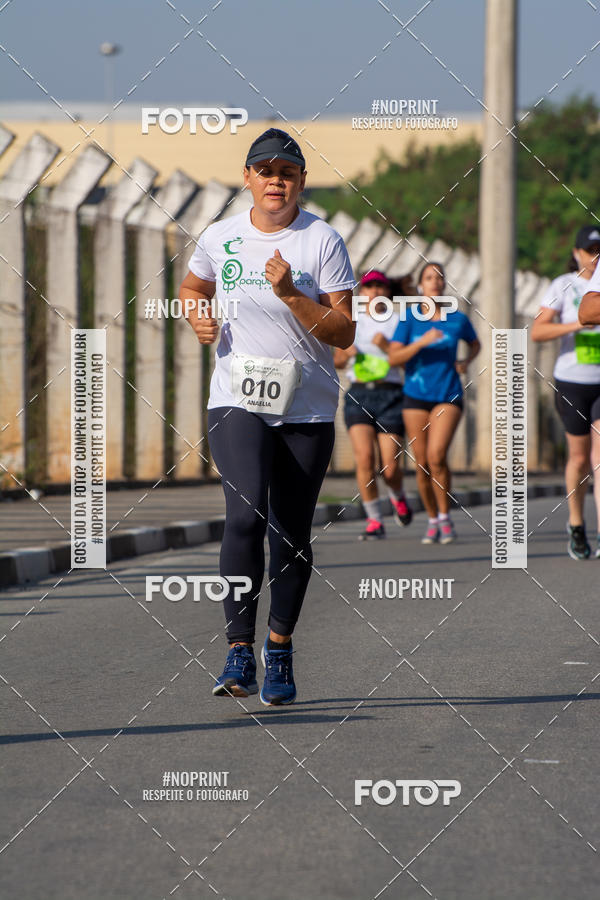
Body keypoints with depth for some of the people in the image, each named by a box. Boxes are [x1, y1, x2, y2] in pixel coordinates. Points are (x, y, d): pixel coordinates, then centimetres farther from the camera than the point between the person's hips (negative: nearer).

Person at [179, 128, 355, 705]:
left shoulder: (323, 241, -4)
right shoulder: (220, 238, 4)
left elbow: (343, 333, -7)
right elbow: (192, 288, 25)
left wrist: (290, 295, -20)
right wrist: (199, 318, 3)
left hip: (308, 408, 0)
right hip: (238, 402, 0)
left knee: (292, 536, 4)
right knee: (245, 515, -21)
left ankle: (280, 650, 23)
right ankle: (239, 652, -18)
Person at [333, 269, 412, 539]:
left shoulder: (398, 322, 5)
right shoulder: (352, 321, 12)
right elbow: (337, 361, 14)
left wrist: (387, 347, -16)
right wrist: (346, 353, -8)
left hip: (390, 396, -1)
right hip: (358, 395, 1)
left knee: (390, 468, -5)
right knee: (364, 458, -16)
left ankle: (398, 497, 31)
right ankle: (374, 522, -5)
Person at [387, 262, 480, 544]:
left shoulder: (458, 319, 1)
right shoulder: (409, 317, -2)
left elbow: (475, 343, 22)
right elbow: (393, 358, -9)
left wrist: (466, 361, 2)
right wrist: (421, 342, -22)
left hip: (448, 396, -1)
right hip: (416, 397, 1)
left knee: (436, 455, -20)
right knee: (422, 465, 3)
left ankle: (445, 517, -6)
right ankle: (432, 521, 21)